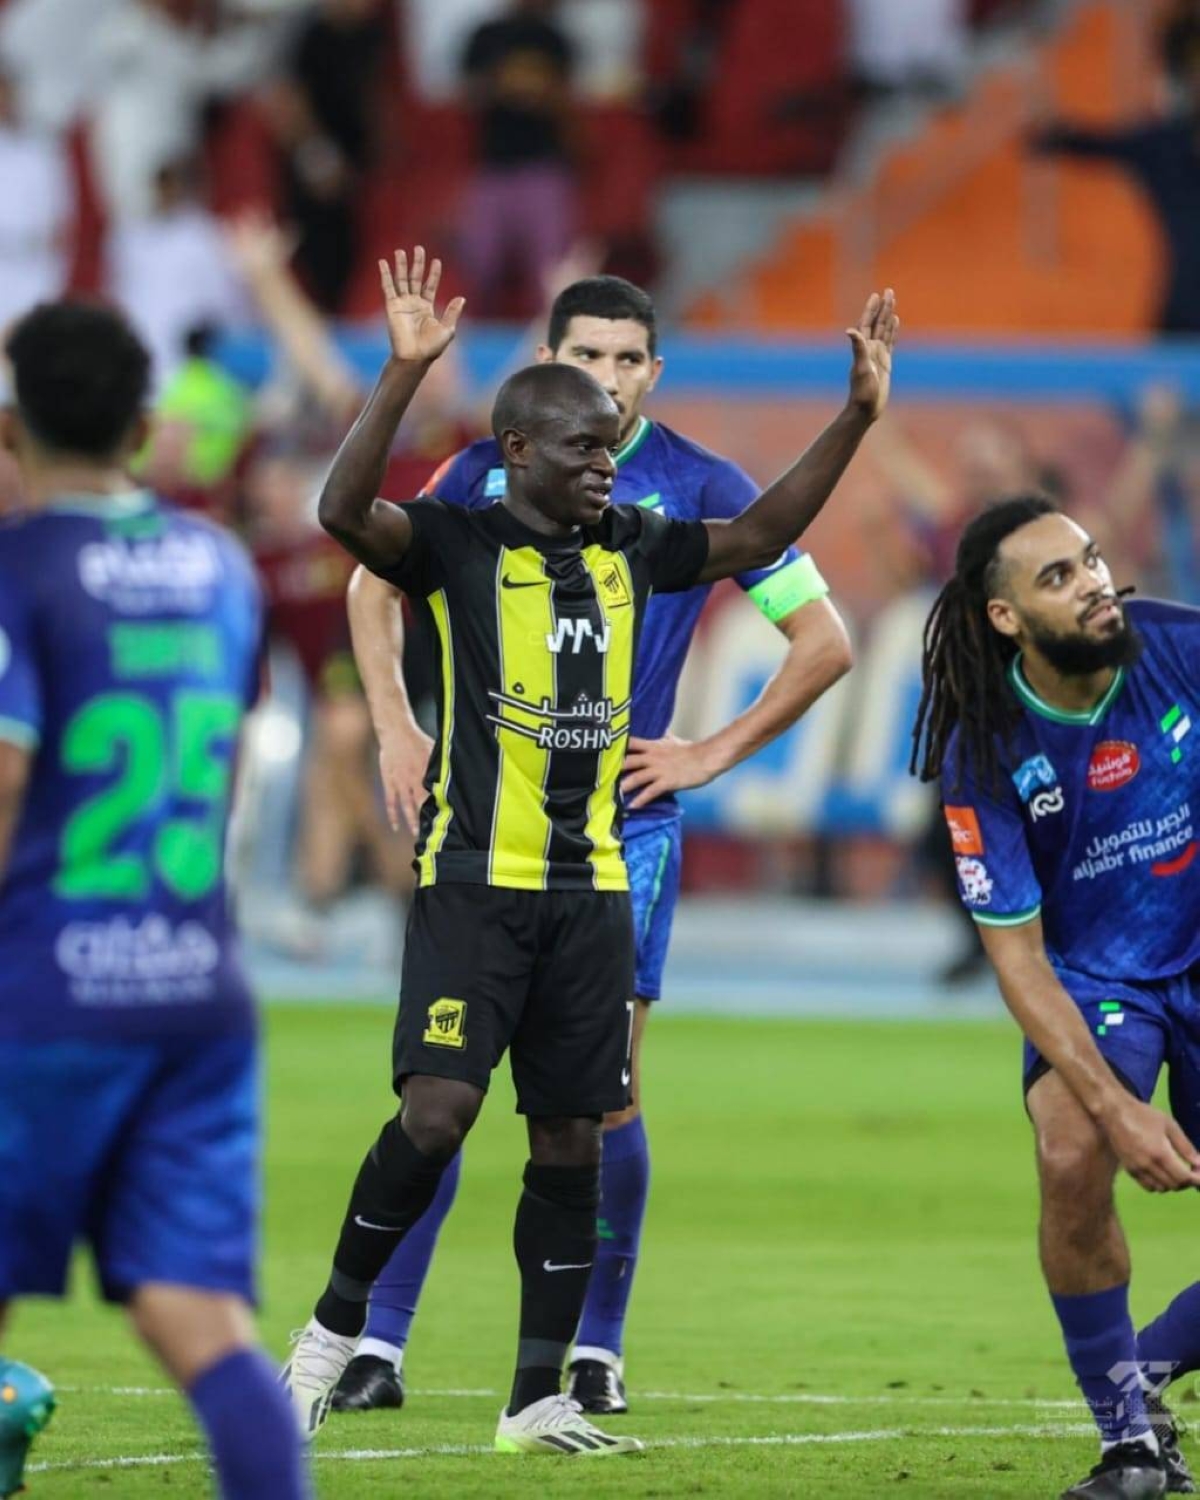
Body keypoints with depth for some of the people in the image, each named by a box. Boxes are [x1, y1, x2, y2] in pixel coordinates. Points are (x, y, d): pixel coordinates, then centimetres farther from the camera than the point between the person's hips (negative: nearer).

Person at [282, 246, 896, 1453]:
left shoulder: (629, 548, 10)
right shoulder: (457, 545, -7)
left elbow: (758, 535, 21)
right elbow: (343, 511, -24)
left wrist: (858, 413, 13)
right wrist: (405, 373, -34)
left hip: (590, 889, 6)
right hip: (474, 881, -6)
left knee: (570, 1142, 6)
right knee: (437, 1111, -16)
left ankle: (537, 1401, 13)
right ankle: (335, 1329, 4)